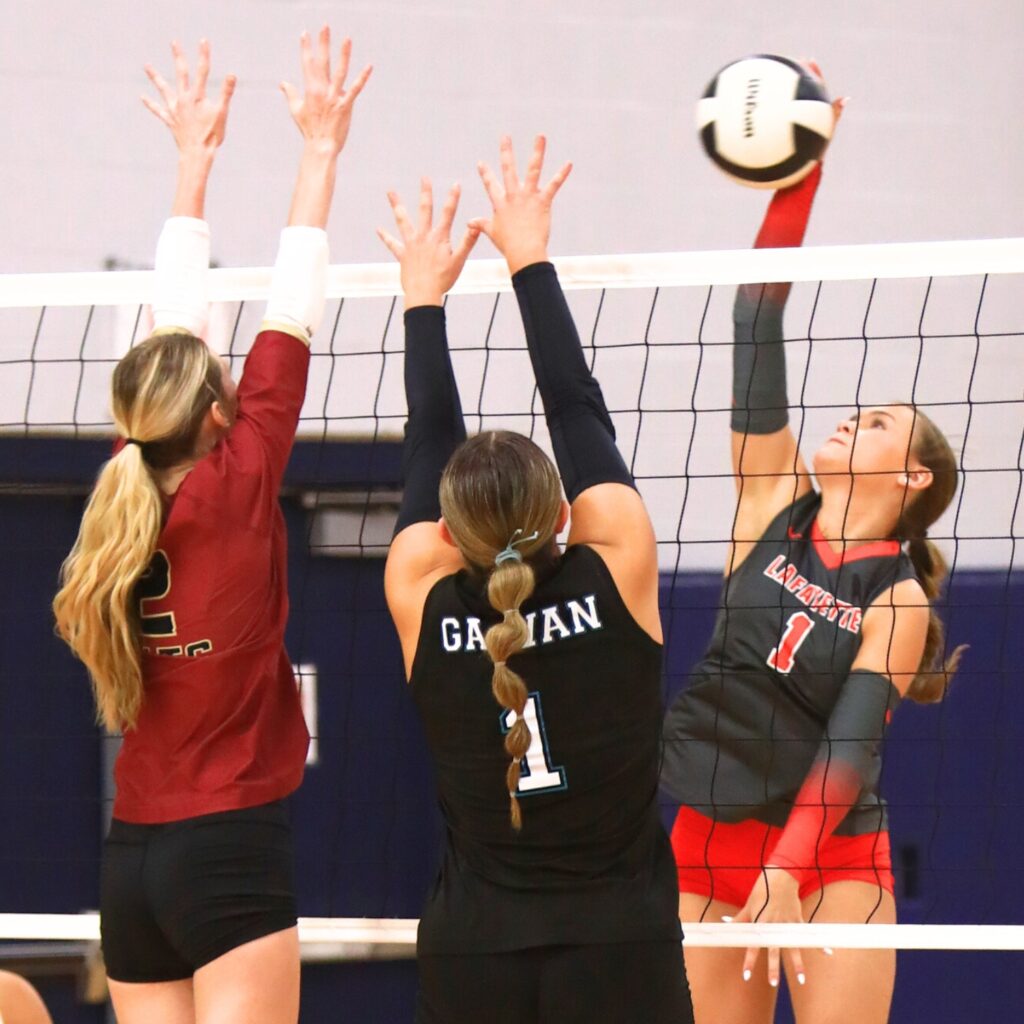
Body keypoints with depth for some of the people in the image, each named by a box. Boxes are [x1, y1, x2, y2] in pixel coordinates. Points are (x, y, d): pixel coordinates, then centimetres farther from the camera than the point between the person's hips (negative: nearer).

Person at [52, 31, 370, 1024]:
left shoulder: (131, 490, 4)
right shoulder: (234, 492, -10)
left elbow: (172, 335, 15)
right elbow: (288, 324, -5)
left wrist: (195, 161, 23)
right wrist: (320, 153, 2)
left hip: (132, 858, 7)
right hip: (233, 853, -7)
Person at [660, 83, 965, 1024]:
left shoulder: (897, 601, -5)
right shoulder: (776, 501, 5)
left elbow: (849, 742, -16)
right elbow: (758, 321, -1)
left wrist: (787, 868, -30)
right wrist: (801, 172, -8)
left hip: (831, 855, -4)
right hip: (709, 839, 4)